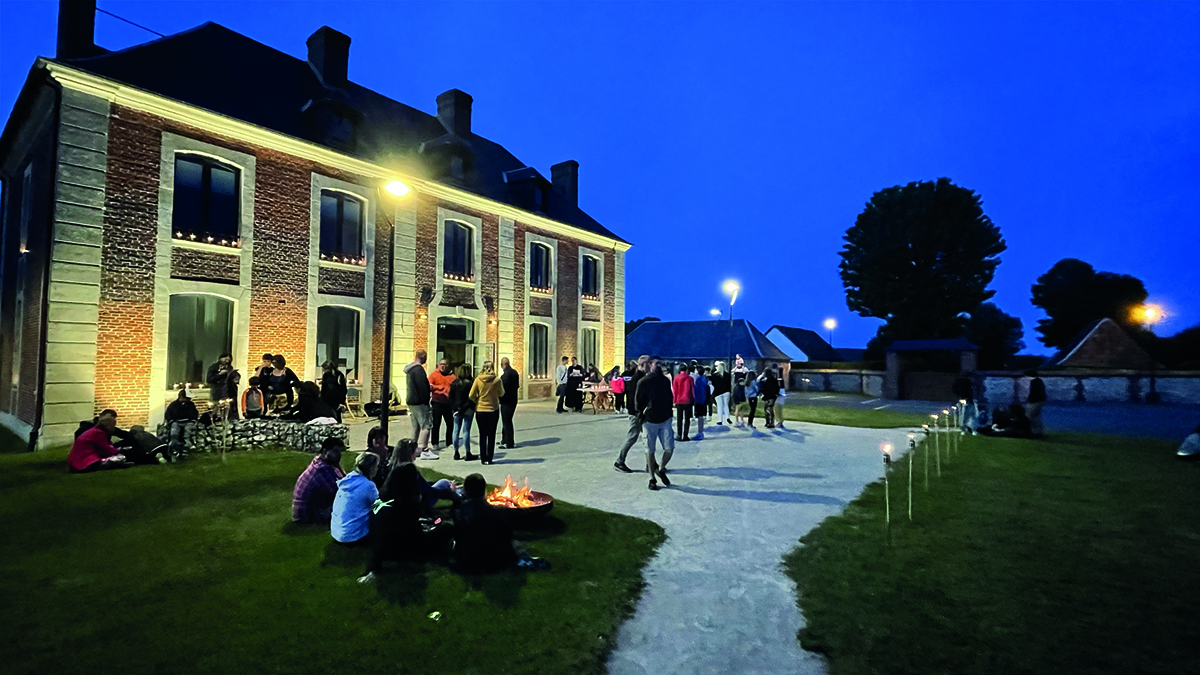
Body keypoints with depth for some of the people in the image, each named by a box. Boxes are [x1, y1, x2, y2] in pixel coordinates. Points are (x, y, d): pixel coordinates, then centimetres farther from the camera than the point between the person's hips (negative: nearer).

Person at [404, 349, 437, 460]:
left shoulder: (409, 369, 15)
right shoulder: (419, 369, -17)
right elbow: (422, 387, -20)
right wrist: (426, 400, -14)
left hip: (411, 401, 10)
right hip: (419, 402, -10)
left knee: (416, 426, 15)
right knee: (426, 425, -8)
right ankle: (424, 450, -11)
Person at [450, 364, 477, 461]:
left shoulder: (454, 383, 3)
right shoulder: (471, 383, -11)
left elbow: (451, 397, 3)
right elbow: (472, 398, -12)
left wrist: (454, 408, 2)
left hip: (457, 409, 4)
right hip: (468, 410, -4)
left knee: (456, 430, 10)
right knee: (466, 431, -1)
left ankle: (456, 453, 15)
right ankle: (468, 454, 3)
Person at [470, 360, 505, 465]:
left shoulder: (478, 380, -9)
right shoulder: (497, 380, -11)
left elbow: (471, 396, -4)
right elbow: (501, 394, 4)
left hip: (480, 410, 1)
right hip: (493, 410, -1)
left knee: (482, 435, 12)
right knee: (491, 435, 10)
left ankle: (483, 459, 13)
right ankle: (489, 459, 11)